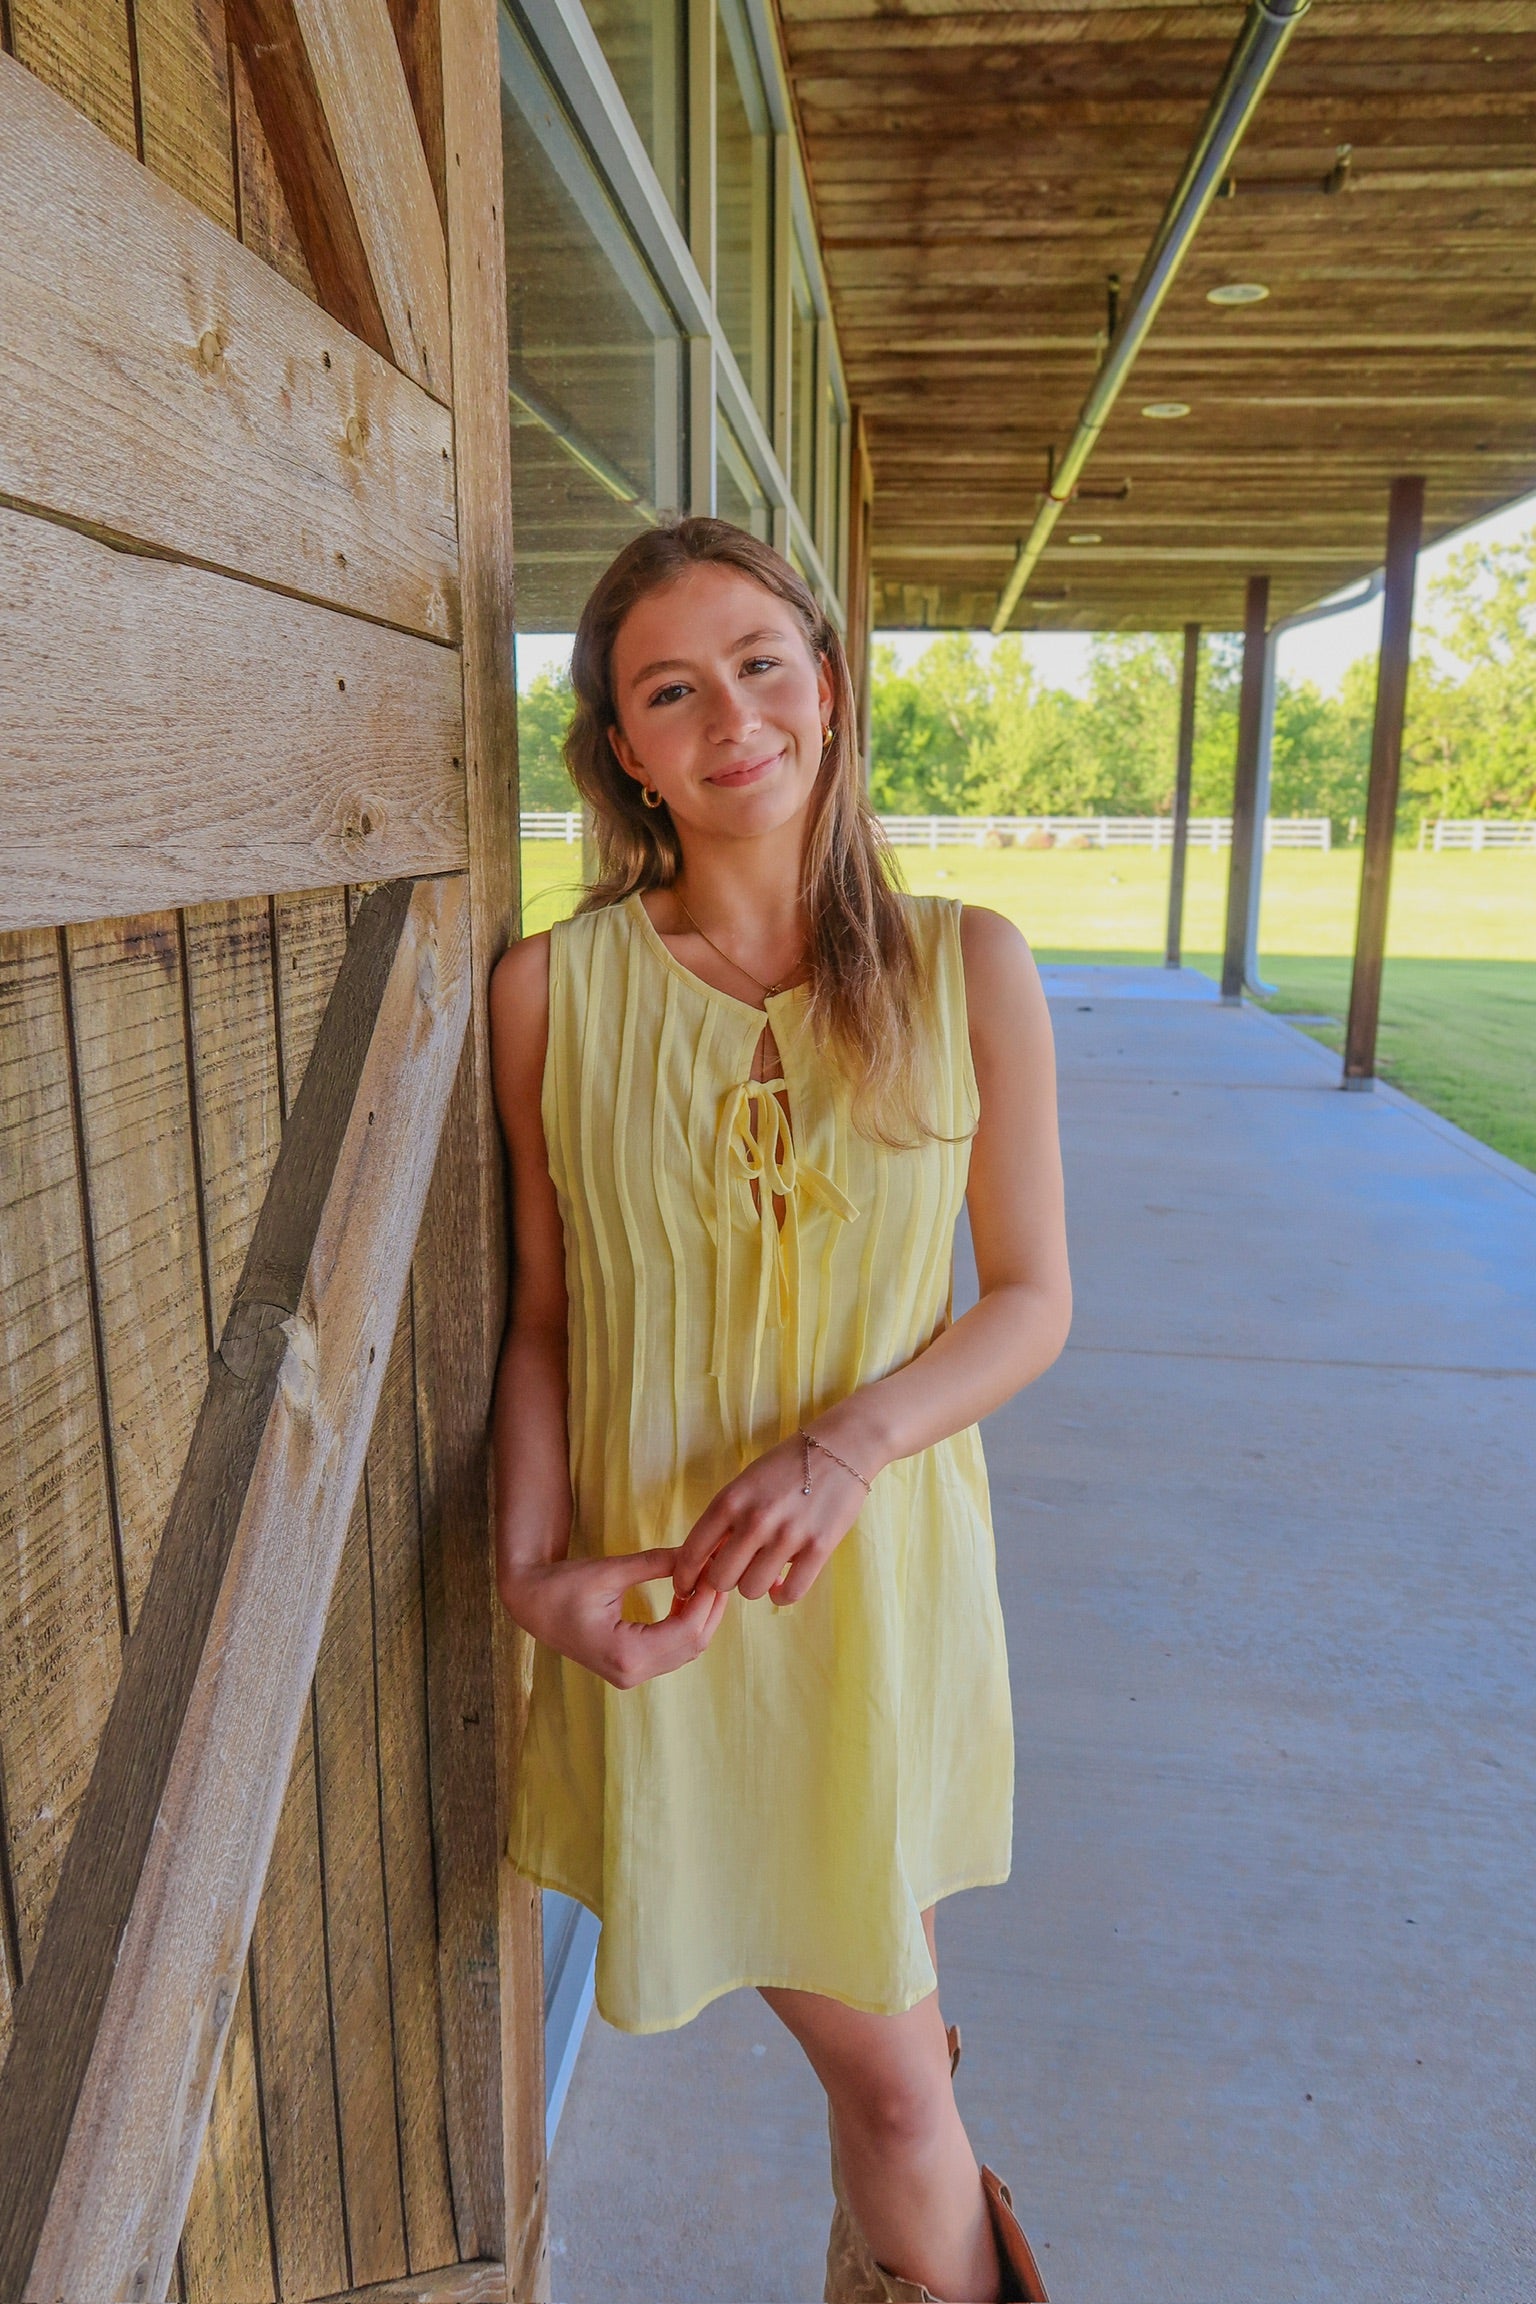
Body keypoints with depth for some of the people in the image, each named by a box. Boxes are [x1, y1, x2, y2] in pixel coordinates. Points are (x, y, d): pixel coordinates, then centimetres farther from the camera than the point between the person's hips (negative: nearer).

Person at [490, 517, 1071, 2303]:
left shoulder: (969, 969, -5)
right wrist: (534, 1567, -13)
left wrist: (848, 1441, -18)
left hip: (883, 1572, 1)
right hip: (655, 1603, 0)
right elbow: (543, 1318, 0)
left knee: (885, 2061, 17)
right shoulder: (553, 993, -6)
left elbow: (1031, 1300, -2)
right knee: (888, 2071, 12)